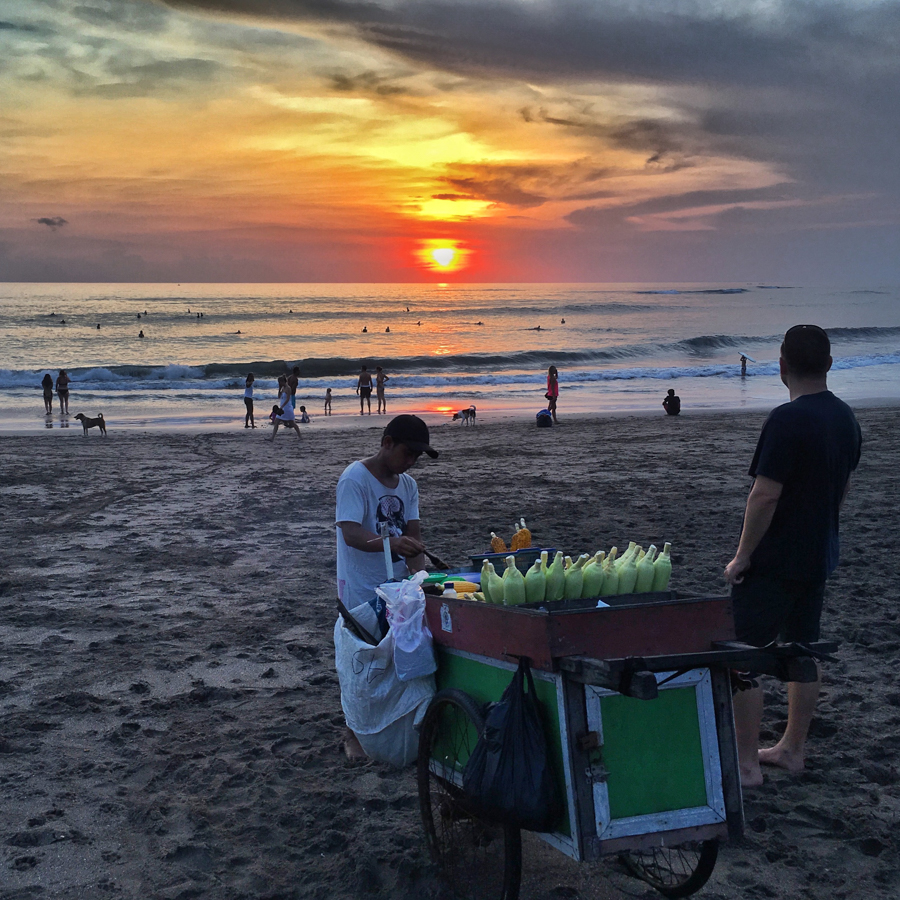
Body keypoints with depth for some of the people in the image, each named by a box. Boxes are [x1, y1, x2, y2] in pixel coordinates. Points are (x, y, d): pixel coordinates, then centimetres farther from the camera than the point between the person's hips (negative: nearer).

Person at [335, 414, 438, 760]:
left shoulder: (408, 484, 8)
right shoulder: (354, 479, -15)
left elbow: (412, 534, 3)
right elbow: (351, 534, -26)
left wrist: (418, 571, -17)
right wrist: (391, 543, -43)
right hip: (361, 590, -6)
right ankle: (354, 734, 15)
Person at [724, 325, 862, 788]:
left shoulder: (787, 420, -21)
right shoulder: (845, 417, 6)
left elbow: (765, 495, -23)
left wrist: (742, 556, -15)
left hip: (773, 560, -9)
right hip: (818, 556, 9)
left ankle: (746, 763, 0)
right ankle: (793, 748, 27)